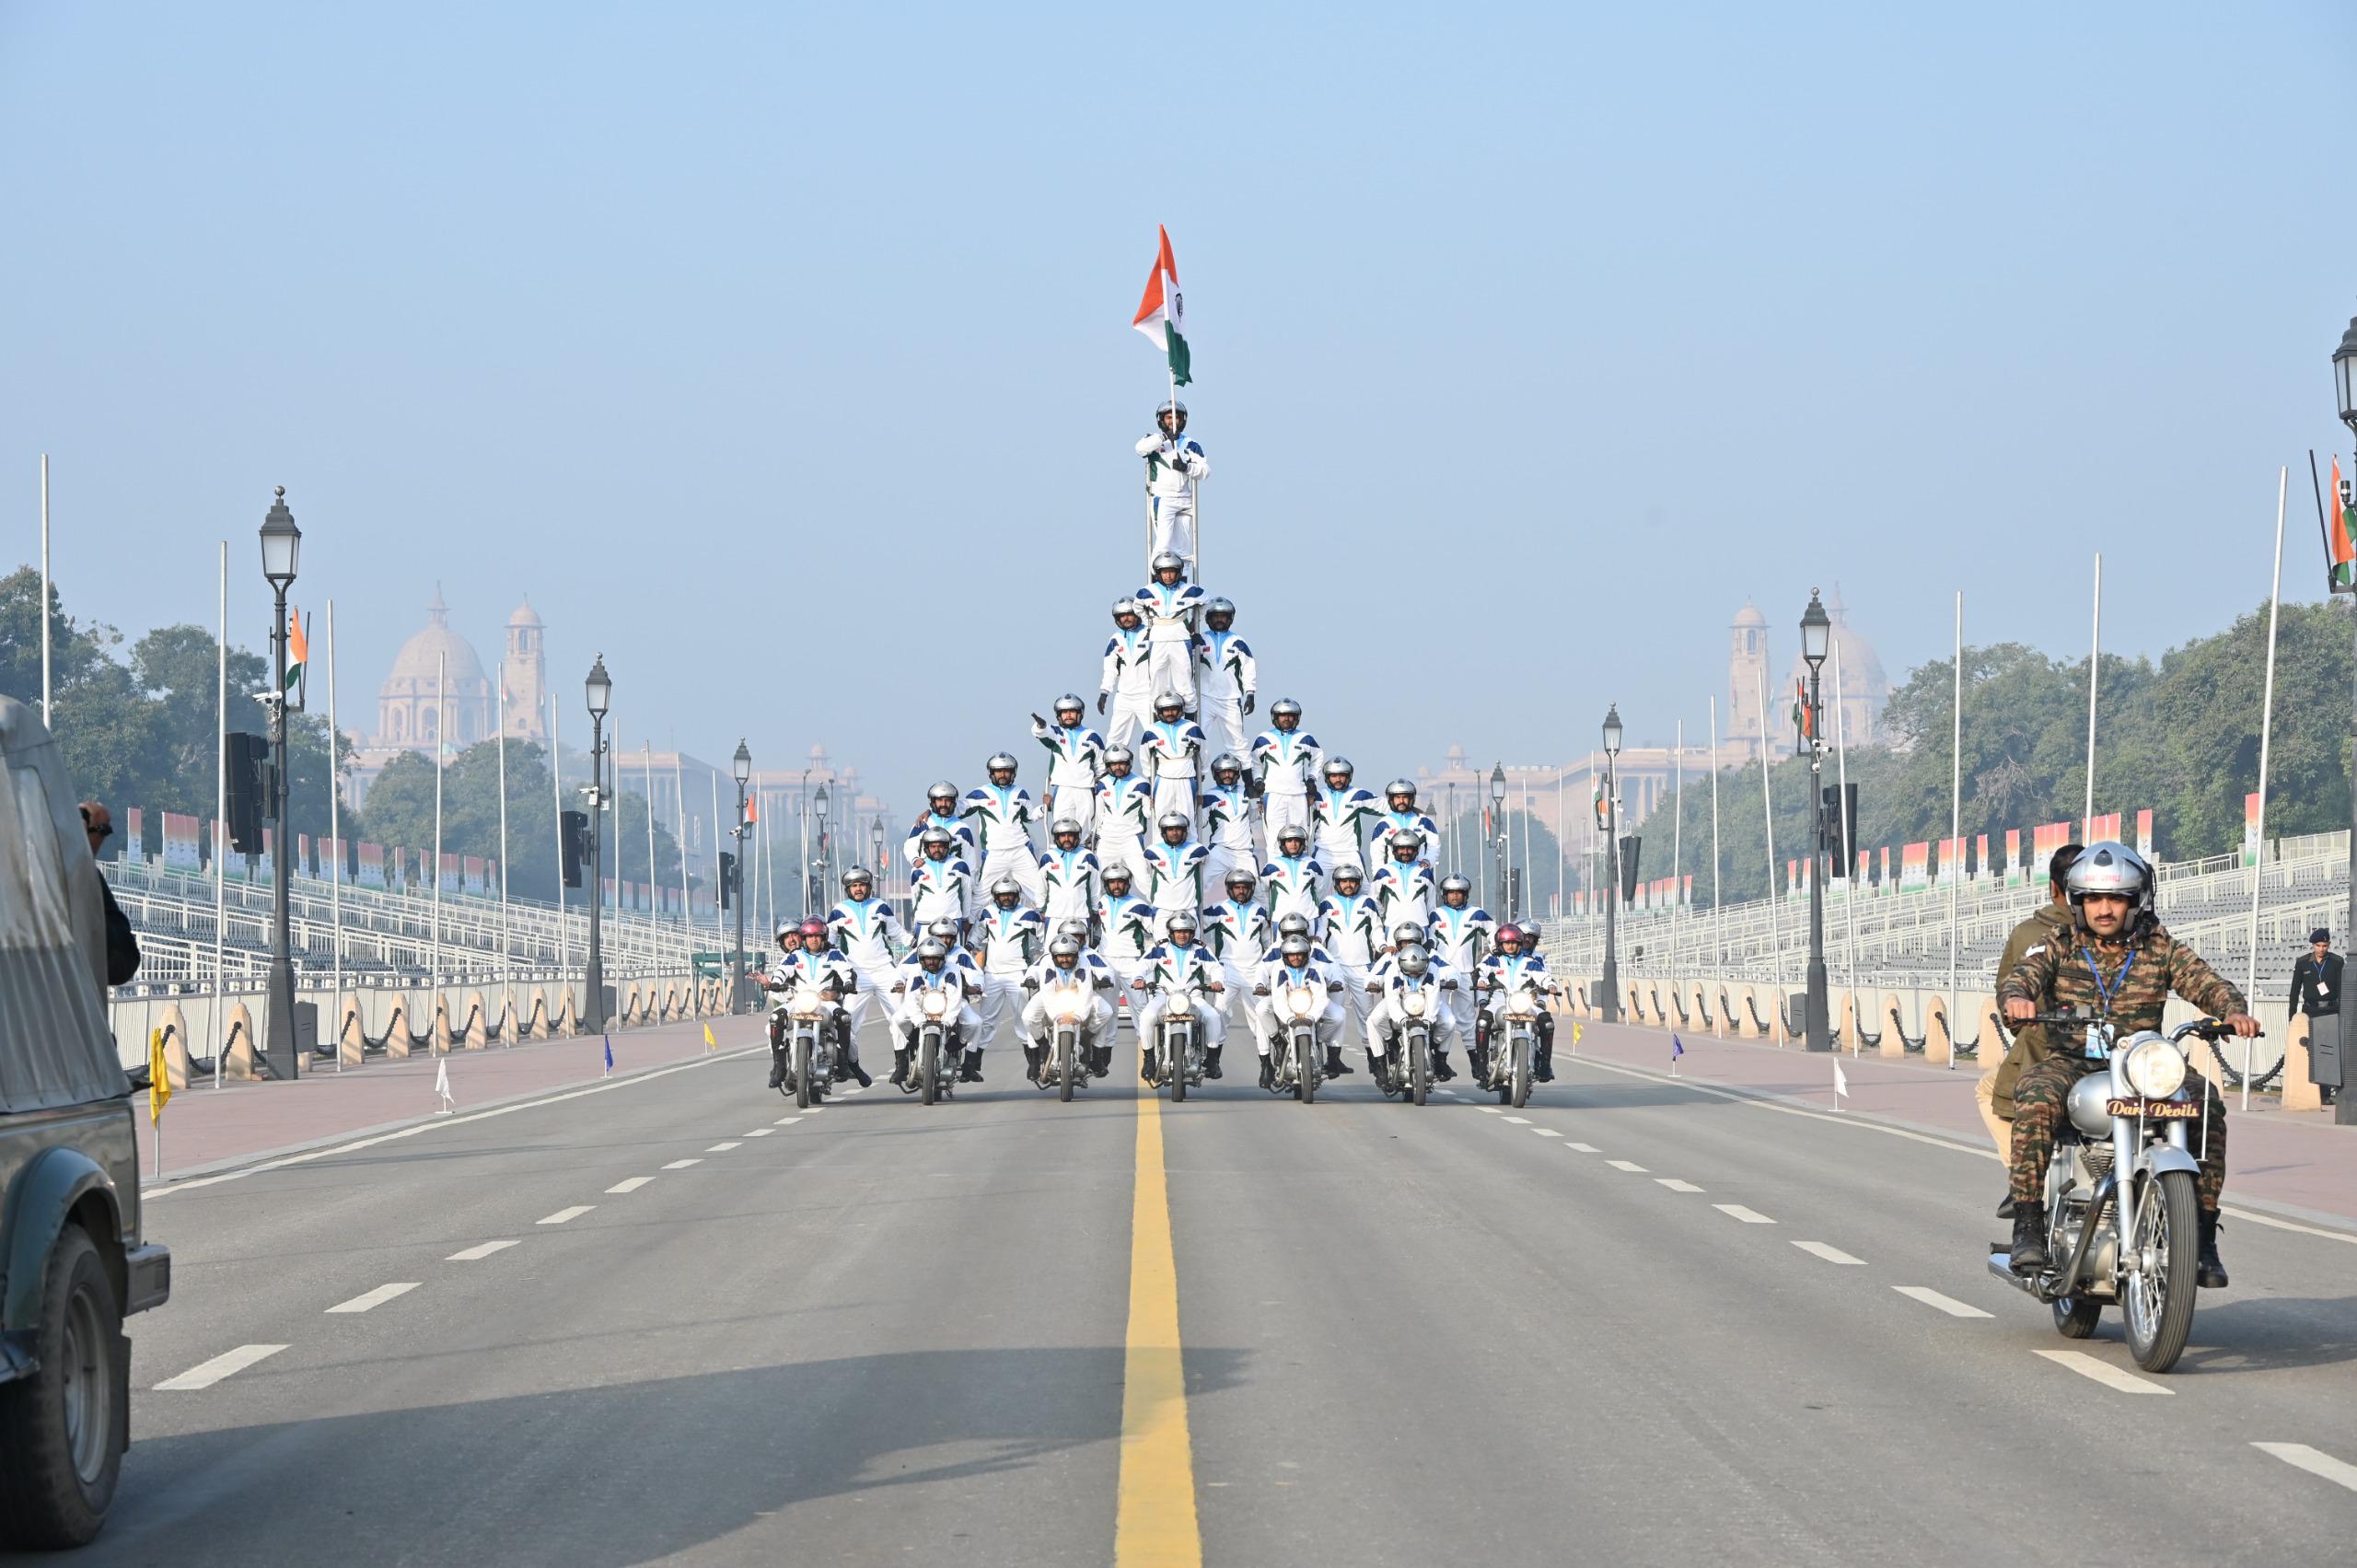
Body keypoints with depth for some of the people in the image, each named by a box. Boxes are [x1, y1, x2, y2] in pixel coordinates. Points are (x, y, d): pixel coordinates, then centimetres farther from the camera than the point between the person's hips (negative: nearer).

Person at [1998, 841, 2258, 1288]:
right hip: (2072, 1062, -1)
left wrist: (2234, 1011, -28)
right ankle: (2027, 1225, -31)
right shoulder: (2060, 948, 7)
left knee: (2207, 1101, -25)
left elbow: (2205, 981, -5)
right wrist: (2017, 996, -35)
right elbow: (2022, 974, -9)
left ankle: (2203, 1236, -20)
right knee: (2035, 1095, -34)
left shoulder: (2160, 948, 8)